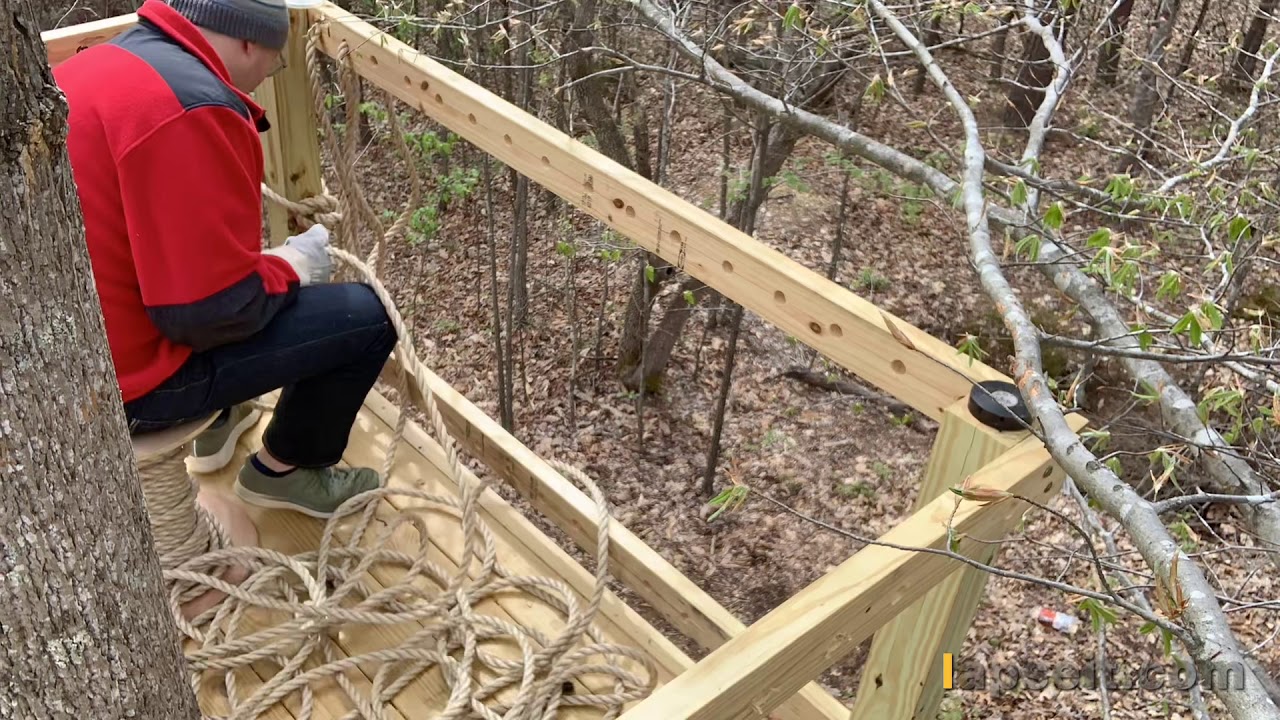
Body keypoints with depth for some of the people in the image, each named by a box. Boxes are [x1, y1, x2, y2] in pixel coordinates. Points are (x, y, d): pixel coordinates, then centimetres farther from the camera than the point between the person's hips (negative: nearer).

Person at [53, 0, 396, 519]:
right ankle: (284, 469, 17)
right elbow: (214, 309, -24)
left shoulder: (97, 67, 7)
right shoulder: (189, 108, -23)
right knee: (365, 316, -5)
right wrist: (294, 267, -5)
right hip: (121, 377, -10)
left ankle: (216, 420, 36)